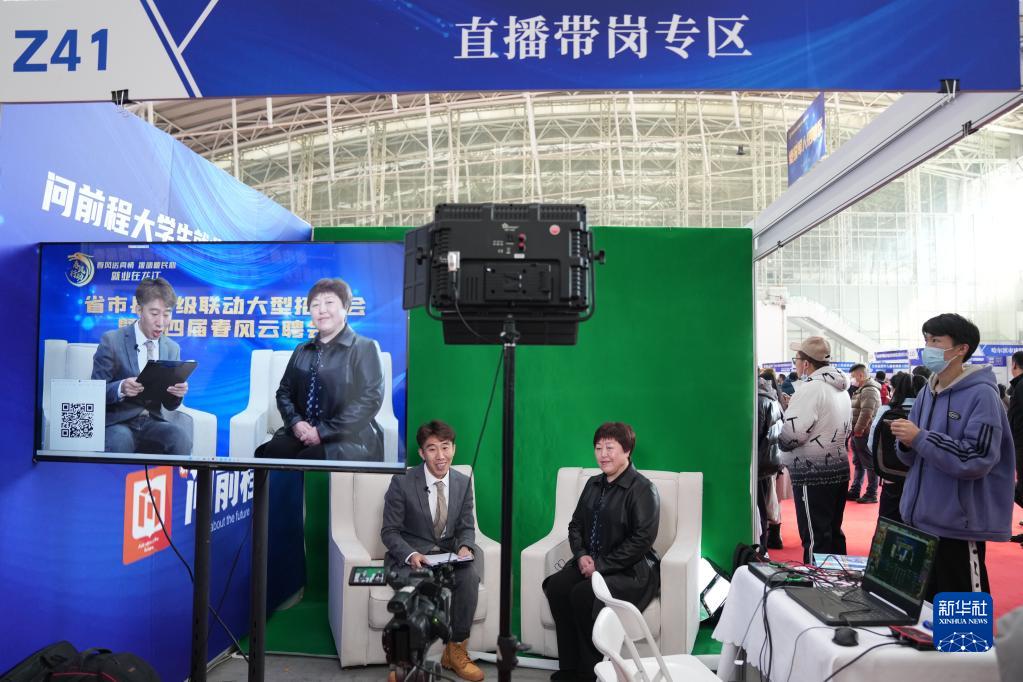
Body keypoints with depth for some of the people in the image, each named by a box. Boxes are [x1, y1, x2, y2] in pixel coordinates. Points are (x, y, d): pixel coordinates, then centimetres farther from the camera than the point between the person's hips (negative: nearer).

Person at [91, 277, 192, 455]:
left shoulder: (173, 349, 9)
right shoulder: (112, 341, -2)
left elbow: (169, 405, 11)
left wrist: (177, 393, -13)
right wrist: (121, 388, -26)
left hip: (153, 421, 3)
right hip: (118, 422, -3)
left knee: (181, 437, -29)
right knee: (120, 442, -36)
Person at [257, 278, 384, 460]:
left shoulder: (364, 348, 0)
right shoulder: (302, 350, 19)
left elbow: (370, 399, -10)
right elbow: (284, 391, 19)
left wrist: (324, 431, -14)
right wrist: (295, 422, -4)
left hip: (349, 438, -4)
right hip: (303, 434, 5)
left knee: (309, 459, -32)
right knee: (270, 453, -25)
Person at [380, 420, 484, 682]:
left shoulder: (463, 482, 2)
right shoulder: (402, 482, -10)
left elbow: (466, 527, 9)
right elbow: (389, 531, -6)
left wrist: (465, 547, -15)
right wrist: (411, 555, -25)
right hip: (411, 555, -3)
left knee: (470, 576, -28)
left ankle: (455, 652, -9)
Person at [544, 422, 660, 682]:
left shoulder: (642, 489, -9)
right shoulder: (593, 484, 14)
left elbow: (643, 538, -17)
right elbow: (575, 524, 18)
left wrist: (601, 564, -18)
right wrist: (581, 555, -3)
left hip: (630, 571, -6)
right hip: (591, 563, 7)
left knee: (583, 594, -29)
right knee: (556, 585, -21)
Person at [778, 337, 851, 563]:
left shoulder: (811, 387, -17)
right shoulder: (841, 389, 13)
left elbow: (791, 434, -22)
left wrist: (778, 441, -1)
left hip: (813, 474, -9)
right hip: (839, 467, 9)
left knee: (815, 539, -3)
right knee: (834, 533, 18)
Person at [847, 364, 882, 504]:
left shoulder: (869, 390, -15)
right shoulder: (862, 389, 17)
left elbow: (866, 414, -24)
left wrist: (858, 430, -18)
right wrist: (855, 431, 14)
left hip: (864, 434, -10)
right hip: (857, 434, 10)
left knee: (870, 464, -1)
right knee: (858, 464, 16)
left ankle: (871, 494, 5)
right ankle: (854, 492, 24)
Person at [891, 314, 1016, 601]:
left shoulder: (981, 394, -13)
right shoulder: (927, 392, 9)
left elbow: (977, 460, -22)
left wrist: (920, 437, -22)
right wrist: (907, 443, -7)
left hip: (959, 524, -7)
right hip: (920, 518, 7)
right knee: (923, 604, 19)